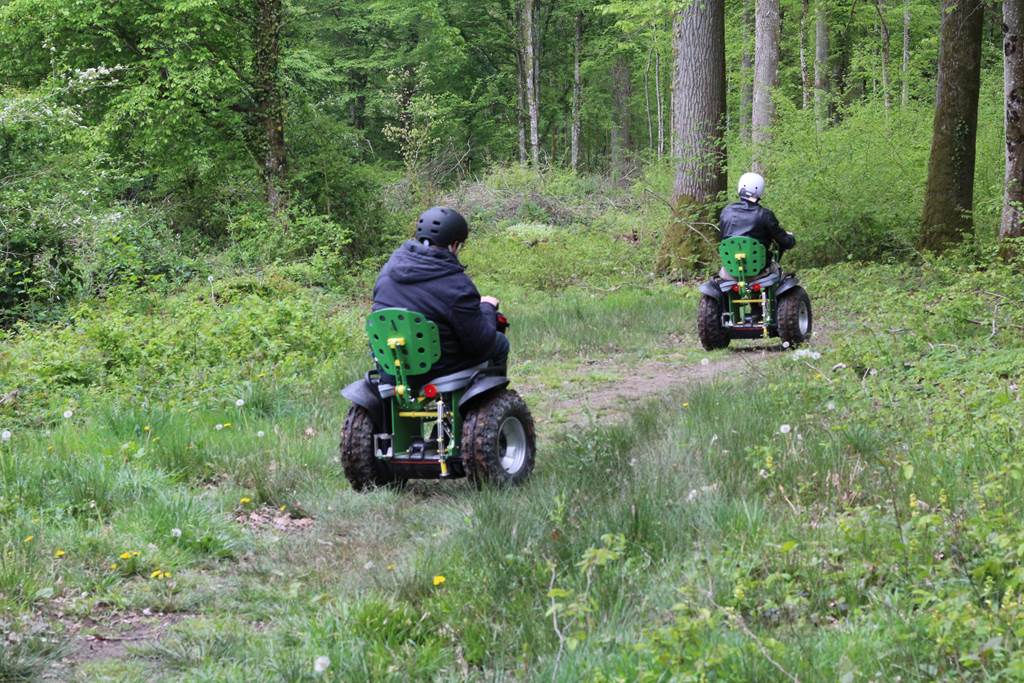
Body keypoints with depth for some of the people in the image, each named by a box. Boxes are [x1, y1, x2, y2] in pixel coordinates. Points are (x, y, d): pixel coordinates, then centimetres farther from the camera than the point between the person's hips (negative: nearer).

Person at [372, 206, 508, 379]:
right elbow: (479, 343, -16)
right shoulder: (456, 286, -23)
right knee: (500, 343, 17)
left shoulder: (389, 268, -2)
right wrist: (487, 307, 4)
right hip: (436, 370, -7)